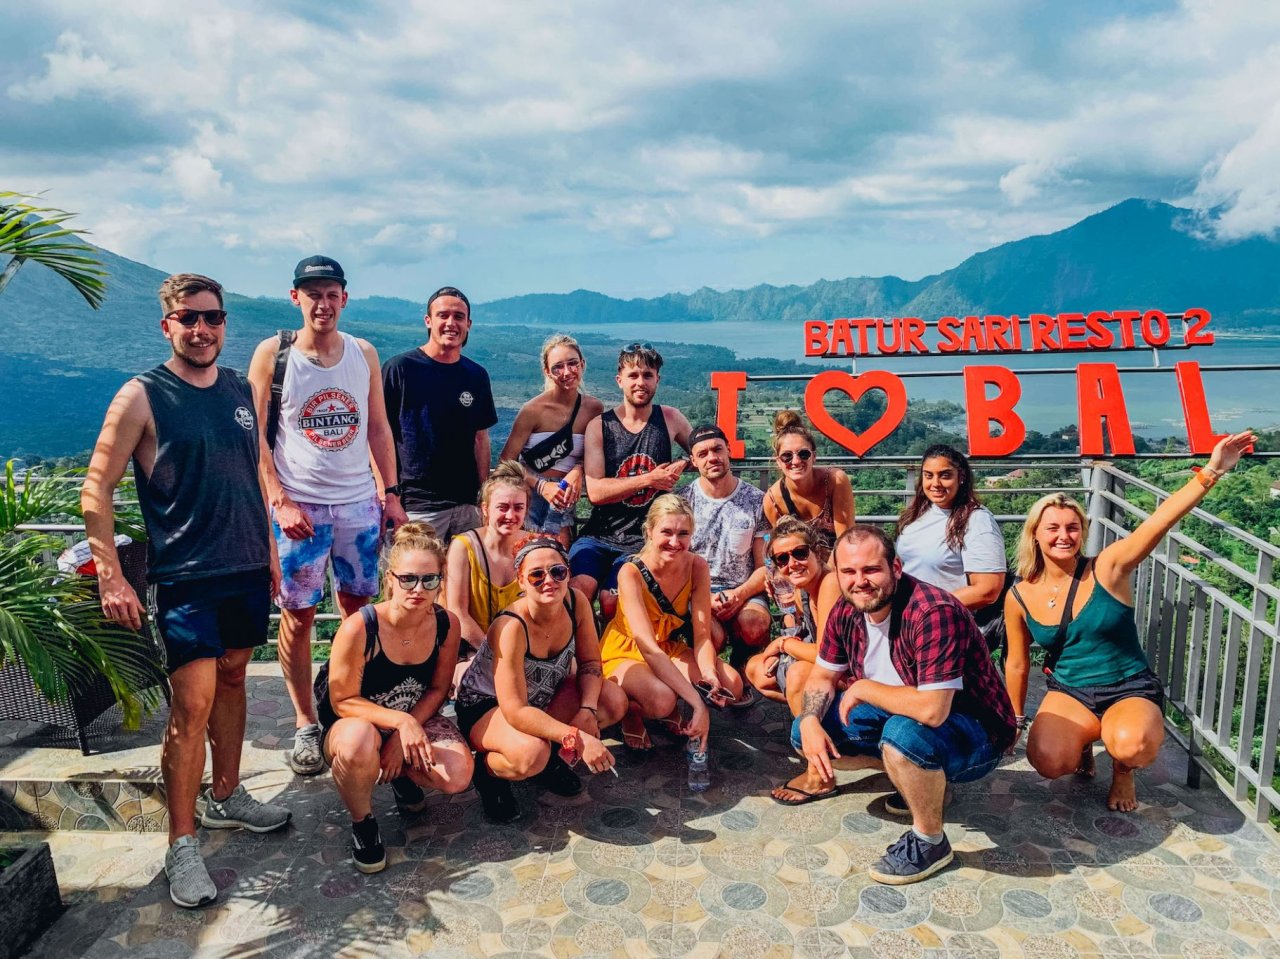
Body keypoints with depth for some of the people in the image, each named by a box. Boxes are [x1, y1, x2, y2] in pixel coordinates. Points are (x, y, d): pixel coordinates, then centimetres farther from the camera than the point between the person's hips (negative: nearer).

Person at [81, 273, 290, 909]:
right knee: (192, 704, -5)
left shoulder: (241, 390, 8)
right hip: (184, 577, -5)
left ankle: (226, 797, 34)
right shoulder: (142, 396, -8)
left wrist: (268, 548, 16)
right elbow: (96, 490, -8)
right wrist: (110, 578, -14)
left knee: (231, 681, 17)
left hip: (247, 570, 6)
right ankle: (181, 845, 8)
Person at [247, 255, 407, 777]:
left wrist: (392, 492, 5)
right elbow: (254, 436, -4)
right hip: (299, 507, -3)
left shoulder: (364, 354, 6)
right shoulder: (271, 354, -3)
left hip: (359, 503, 3)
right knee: (298, 616, 2)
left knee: (358, 608, 9)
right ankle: (305, 725, 16)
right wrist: (280, 501, -13)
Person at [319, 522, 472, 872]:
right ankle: (362, 823, -8)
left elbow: (437, 690, -3)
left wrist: (407, 734, -17)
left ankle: (404, 773, 13)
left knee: (458, 775, -24)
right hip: (354, 722, -3)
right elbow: (343, 702, -19)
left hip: (415, 720, 3)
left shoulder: (447, 624, -14)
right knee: (359, 742, -41)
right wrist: (401, 722, -32)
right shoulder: (358, 628, -26)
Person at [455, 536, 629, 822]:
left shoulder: (576, 602, -18)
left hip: (542, 696, 7)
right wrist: (578, 739, -39)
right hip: (485, 707, -6)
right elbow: (515, 712, -36)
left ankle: (552, 756, 8)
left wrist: (587, 710, -23)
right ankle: (487, 769, -1)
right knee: (531, 754, -36)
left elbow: (589, 662, -5)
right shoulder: (510, 627, -35)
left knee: (614, 702, -13)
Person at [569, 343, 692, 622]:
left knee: (611, 601, -21)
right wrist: (648, 479, -15)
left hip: (644, 540, 0)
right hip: (599, 535, 0)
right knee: (579, 588, -26)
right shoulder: (599, 426, 1)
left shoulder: (670, 419, 5)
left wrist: (682, 463, 0)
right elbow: (595, 491, -8)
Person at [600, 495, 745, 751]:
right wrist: (697, 703, -41)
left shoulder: (696, 566, -14)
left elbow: (702, 635, -14)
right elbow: (648, 647, -35)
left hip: (670, 648, 5)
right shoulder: (631, 573, -27)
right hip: (624, 653, -5)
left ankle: (671, 706, 5)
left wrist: (709, 674, -37)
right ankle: (631, 708, -2)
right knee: (661, 698, -36)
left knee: (731, 684, -18)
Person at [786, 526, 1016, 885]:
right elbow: (822, 675, 5)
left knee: (903, 732, -38)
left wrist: (863, 688, -24)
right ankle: (923, 778, 12)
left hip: (975, 734, -8)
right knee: (805, 733, -1)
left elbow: (931, 710, -39)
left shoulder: (934, 613, -32)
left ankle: (930, 840, -10)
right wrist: (810, 722, -15)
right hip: (898, 713, 8)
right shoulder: (847, 611, -8)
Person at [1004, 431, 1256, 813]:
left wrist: (1211, 472, -37)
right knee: (1048, 762, -28)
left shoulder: (1107, 568, -12)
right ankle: (1081, 743, 12)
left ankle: (1122, 771, 6)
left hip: (1130, 690, -1)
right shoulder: (1020, 598, -6)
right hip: (1069, 693, 2)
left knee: (1131, 746, -36)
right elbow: (1017, 664, 6)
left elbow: (1159, 521, -26)